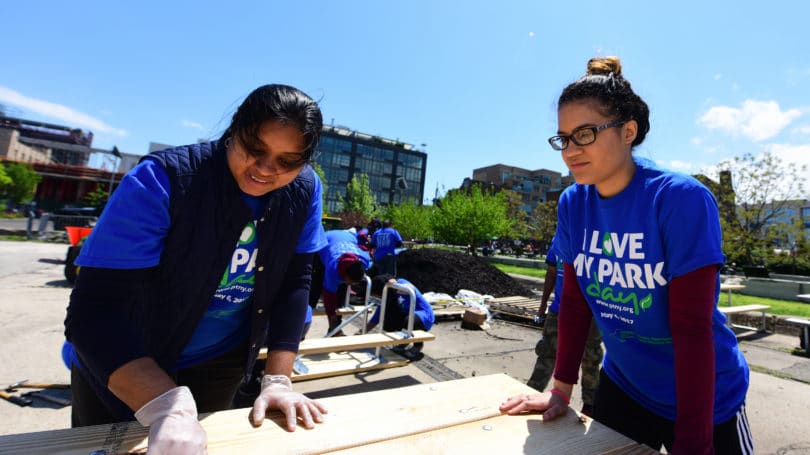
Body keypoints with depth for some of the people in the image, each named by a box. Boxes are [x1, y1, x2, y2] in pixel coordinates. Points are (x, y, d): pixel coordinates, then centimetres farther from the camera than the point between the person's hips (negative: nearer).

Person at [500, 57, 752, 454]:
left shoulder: (682, 199, -23)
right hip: (621, 387, 4)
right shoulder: (571, 204, -10)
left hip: (707, 400, -4)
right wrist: (561, 388, -2)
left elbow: (692, 328, -24)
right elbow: (574, 300, -4)